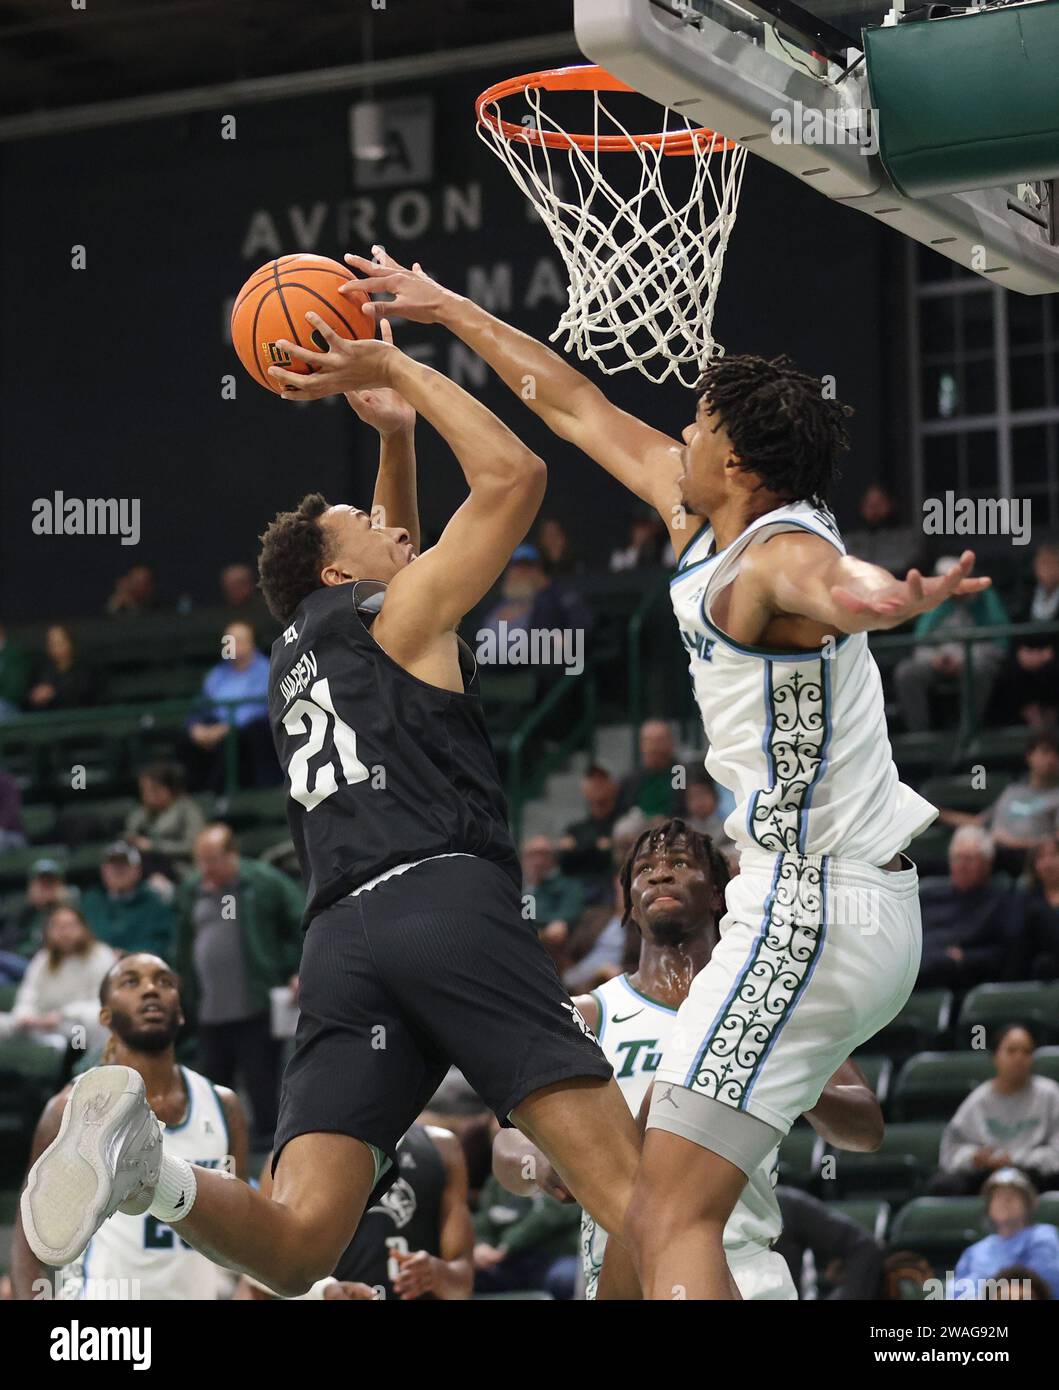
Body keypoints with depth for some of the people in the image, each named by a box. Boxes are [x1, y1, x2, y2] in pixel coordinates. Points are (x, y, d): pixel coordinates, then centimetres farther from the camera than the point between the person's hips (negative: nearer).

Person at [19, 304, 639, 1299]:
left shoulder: (295, 653, 33)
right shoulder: (400, 612, 14)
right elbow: (512, 474, 10)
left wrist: (394, 433, 45)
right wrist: (400, 370, 19)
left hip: (340, 940, 6)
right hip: (448, 898, -6)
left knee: (295, 1248, -11)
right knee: (624, 1186, -11)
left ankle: (147, 1168, -38)